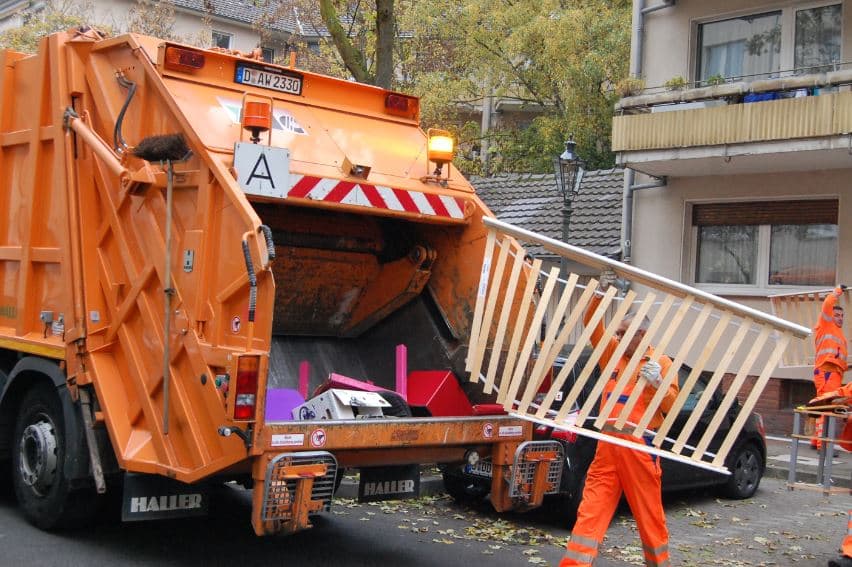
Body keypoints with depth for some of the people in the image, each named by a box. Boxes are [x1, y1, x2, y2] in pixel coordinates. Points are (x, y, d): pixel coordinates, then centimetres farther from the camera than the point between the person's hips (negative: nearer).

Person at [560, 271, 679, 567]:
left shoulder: (660, 363, 1)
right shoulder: (613, 352, 13)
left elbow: (672, 405, -4)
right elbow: (593, 325, 8)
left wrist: (657, 382, -20)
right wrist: (599, 295, -4)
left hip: (639, 446, -4)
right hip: (607, 444, 4)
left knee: (649, 512, 6)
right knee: (591, 508, -1)